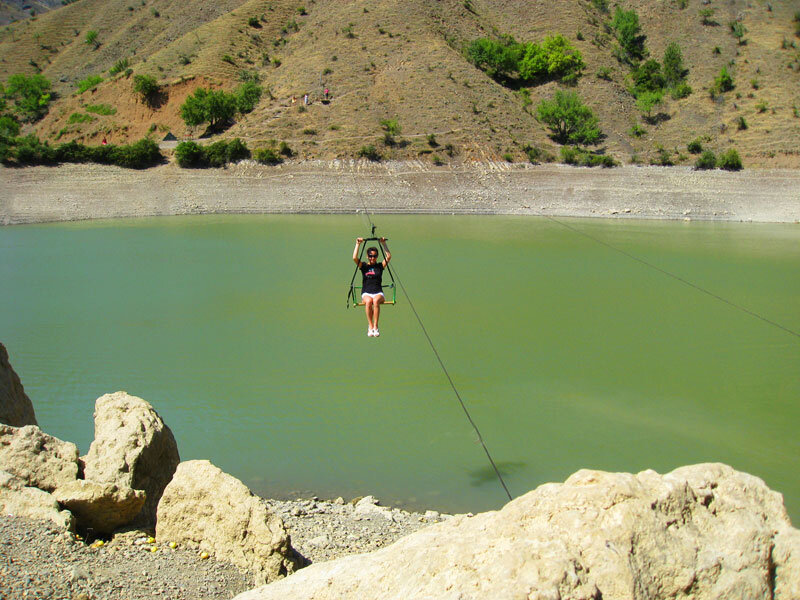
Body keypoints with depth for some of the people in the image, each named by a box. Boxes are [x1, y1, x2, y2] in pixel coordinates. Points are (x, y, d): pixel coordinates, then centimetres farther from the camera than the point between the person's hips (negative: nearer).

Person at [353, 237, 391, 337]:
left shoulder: (380, 266, 12)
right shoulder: (364, 266, 11)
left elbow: (389, 256, -1)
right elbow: (354, 258, -6)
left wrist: (383, 244, -1)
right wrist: (358, 244, -5)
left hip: (378, 293, 0)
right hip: (366, 293, 0)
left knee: (376, 300, -36)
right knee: (368, 301, -36)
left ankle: (375, 326, -33)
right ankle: (370, 326, -28)